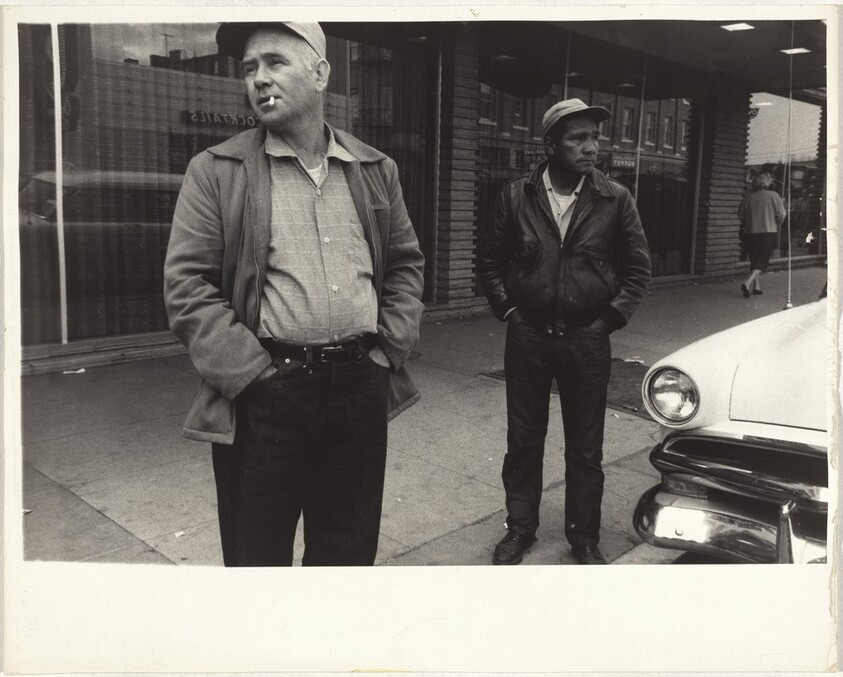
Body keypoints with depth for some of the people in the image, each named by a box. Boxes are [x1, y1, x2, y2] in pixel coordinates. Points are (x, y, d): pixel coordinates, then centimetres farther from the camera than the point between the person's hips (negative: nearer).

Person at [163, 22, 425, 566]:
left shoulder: (377, 170, 10)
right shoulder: (215, 172, -1)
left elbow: (406, 262, 15)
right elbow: (187, 286, -6)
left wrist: (389, 349, 2)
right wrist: (252, 374, -12)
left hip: (362, 389, 3)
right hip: (264, 396, -2)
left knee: (351, 550, 17)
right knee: (256, 554, 12)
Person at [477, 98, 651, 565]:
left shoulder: (615, 200, -2)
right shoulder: (516, 196, -1)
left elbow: (637, 267, 5)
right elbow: (490, 259, 9)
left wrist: (610, 317, -1)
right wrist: (507, 308, 1)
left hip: (587, 339, 0)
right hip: (527, 336, 1)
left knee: (585, 448, 10)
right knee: (523, 440, 11)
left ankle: (584, 537, 27)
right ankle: (519, 528, 29)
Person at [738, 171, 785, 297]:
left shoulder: (747, 196, 1)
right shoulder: (773, 196, -7)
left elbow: (740, 215, 4)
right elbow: (781, 215, -8)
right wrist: (776, 226, 10)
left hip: (751, 233, 4)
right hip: (768, 232, -4)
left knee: (754, 259, 15)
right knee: (763, 260, -1)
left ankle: (756, 286, 18)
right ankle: (748, 282, -20)